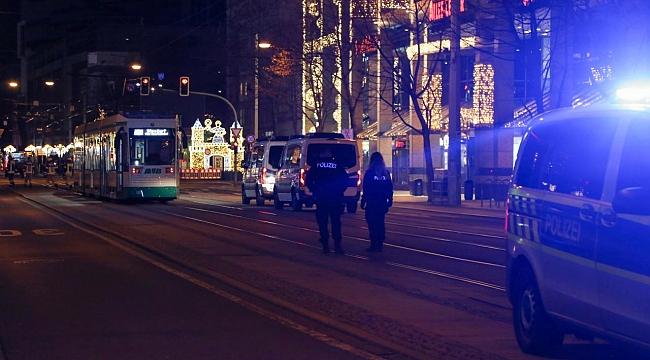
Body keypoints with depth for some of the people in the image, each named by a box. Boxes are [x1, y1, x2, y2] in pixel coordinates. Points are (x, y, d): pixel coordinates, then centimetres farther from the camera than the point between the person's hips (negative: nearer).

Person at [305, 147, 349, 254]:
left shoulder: (317, 165, 2)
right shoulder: (337, 165, 1)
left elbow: (308, 179, -3)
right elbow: (345, 180, -4)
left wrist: (314, 191, 5)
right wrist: (340, 191, 7)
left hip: (320, 197, 0)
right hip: (335, 197, 0)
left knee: (322, 222, 6)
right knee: (336, 221, 6)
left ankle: (325, 246, 3)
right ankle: (337, 245, -3)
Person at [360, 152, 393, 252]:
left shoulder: (369, 173, -9)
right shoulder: (386, 173, 5)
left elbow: (366, 189, -10)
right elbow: (390, 188, 8)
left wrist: (363, 202, -5)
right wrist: (390, 200, 14)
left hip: (372, 202, -5)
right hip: (382, 202, 5)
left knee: (372, 223, -1)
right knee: (380, 222, 10)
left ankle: (373, 245, -6)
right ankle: (380, 245, 10)